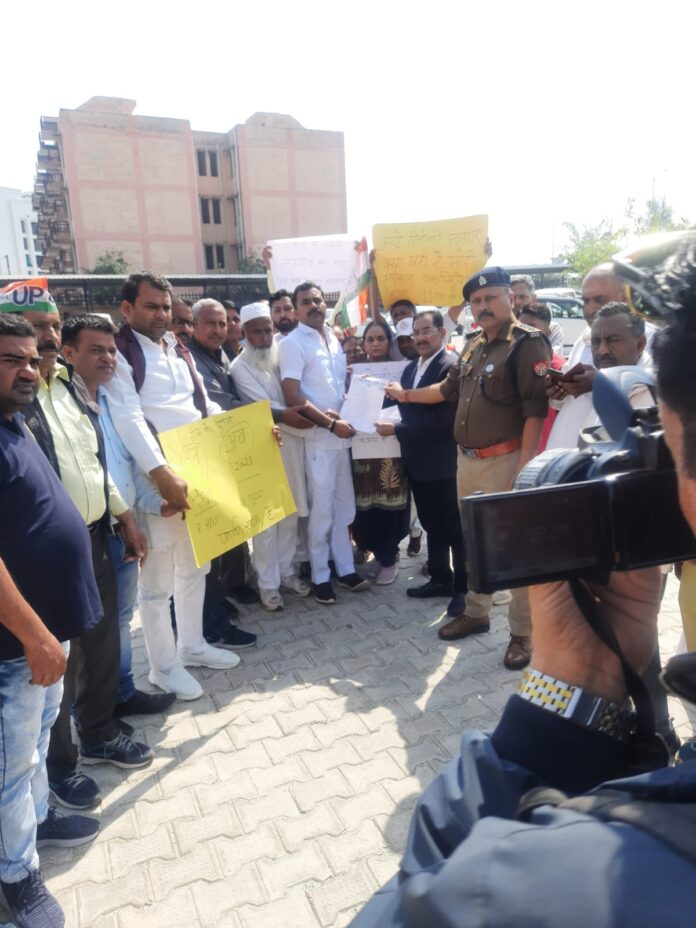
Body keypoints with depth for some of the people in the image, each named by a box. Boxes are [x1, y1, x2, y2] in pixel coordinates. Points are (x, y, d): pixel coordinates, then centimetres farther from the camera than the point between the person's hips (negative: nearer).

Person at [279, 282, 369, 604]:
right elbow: (292, 396, -16)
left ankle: (345, 569, 26)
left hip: (341, 434, 7)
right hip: (317, 437, -6)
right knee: (322, 511, 0)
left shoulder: (334, 338, 12)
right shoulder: (292, 343, -8)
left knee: (344, 507, 13)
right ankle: (320, 577, 15)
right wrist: (330, 423, -16)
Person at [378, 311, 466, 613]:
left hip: (443, 462, -8)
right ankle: (440, 579, 32)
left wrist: (396, 429, -18)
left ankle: (463, 588, 17)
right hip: (418, 462, 8)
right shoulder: (410, 368, 13)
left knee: (455, 527, 5)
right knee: (432, 525, 18)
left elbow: (440, 418, -22)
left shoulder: (452, 366, -15)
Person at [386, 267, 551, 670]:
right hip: (467, 459, 8)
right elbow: (450, 388, 25)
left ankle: (523, 634, 14)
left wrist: (523, 467, -23)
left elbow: (535, 409, -17)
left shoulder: (528, 344, -11)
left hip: (505, 460, -8)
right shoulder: (474, 345, 13)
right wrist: (406, 394, 27)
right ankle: (477, 613, 34)